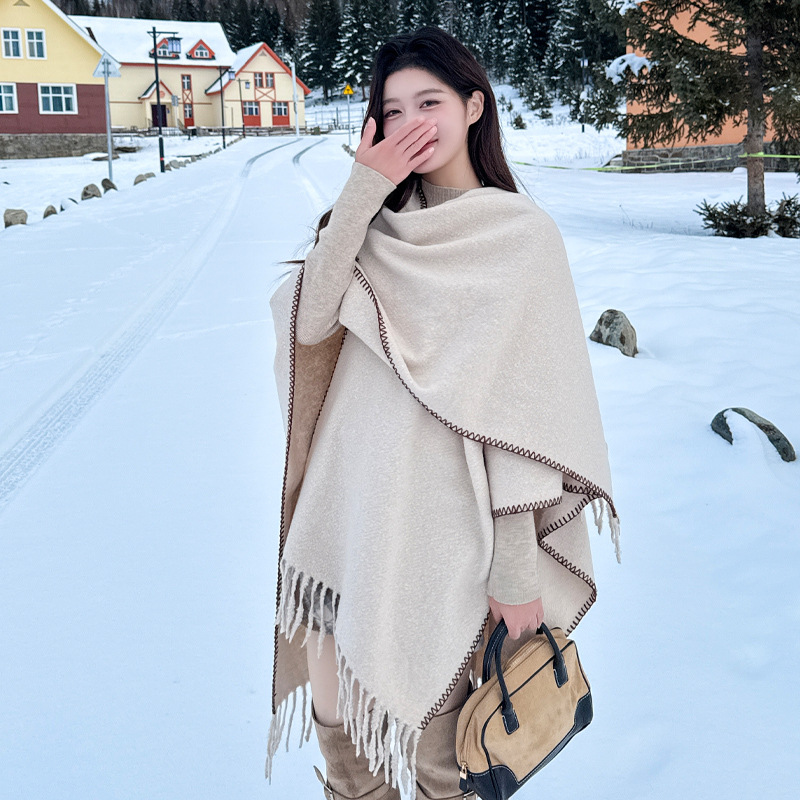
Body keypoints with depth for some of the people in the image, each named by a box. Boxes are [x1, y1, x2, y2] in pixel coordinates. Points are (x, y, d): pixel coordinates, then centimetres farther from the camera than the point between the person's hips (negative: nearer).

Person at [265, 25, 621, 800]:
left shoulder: (520, 234, -8)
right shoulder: (383, 225, 7)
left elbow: (524, 412, -12)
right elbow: (308, 321, -9)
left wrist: (517, 571, -13)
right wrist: (361, 191, -14)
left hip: (439, 530, -5)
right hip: (347, 511, 5)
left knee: (432, 733, 11)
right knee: (332, 712, 18)